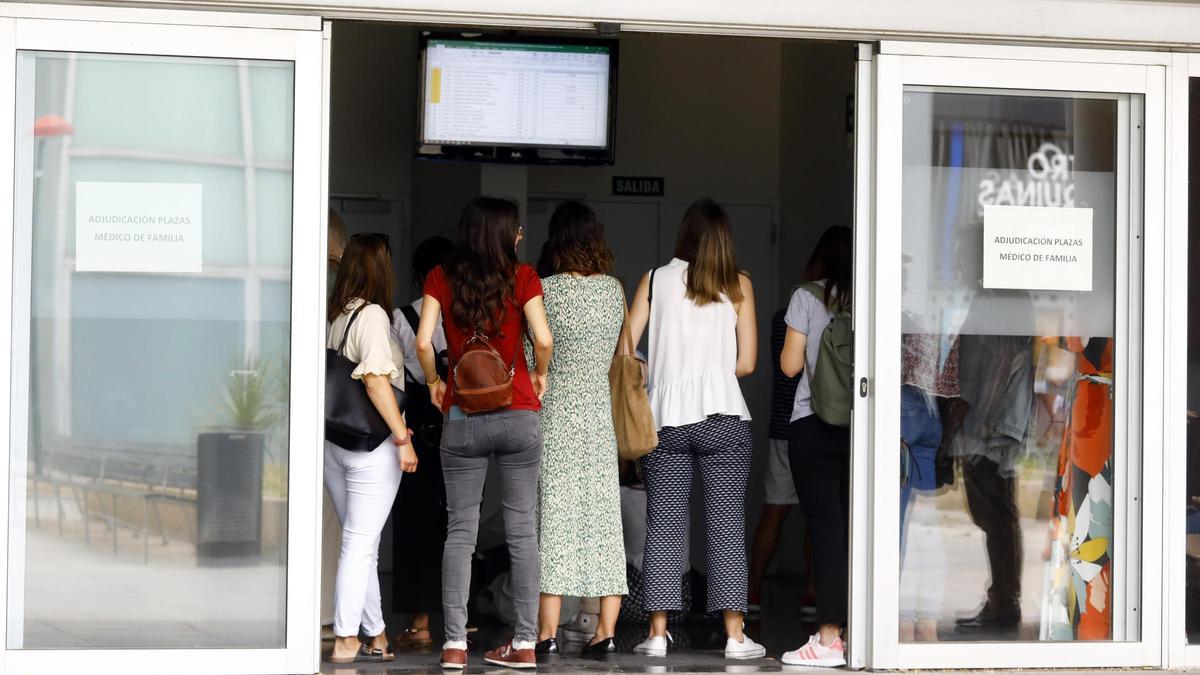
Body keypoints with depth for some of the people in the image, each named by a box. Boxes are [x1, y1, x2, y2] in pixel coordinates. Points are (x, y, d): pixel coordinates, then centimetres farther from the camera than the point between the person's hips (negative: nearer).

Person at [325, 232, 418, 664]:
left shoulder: (336, 316, 9)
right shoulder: (372, 315, -12)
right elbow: (376, 380, -20)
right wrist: (403, 438, -16)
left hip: (333, 444, 7)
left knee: (361, 544, 12)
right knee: (360, 544, -3)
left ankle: (375, 636, 17)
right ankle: (345, 640, -3)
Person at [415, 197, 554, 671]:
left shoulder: (442, 279, 0)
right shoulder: (523, 277, -3)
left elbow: (423, 342, -9)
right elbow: (543, 339, -12)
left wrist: (434, 382, 8)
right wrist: (540, 375, 8)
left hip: (462, 418, 1)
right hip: (519, 415, -1)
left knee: (460, 530, 5)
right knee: (522, 529, 5)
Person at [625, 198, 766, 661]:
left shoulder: (656, 280, 5)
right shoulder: (738, 285, 5)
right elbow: (746, 363, 4)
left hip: (666, 418, 1)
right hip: (722, 415, -1)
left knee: (663, 528, 5)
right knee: (726, 526, 1)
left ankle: (657, 634, 4)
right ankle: (735, 635, -2)